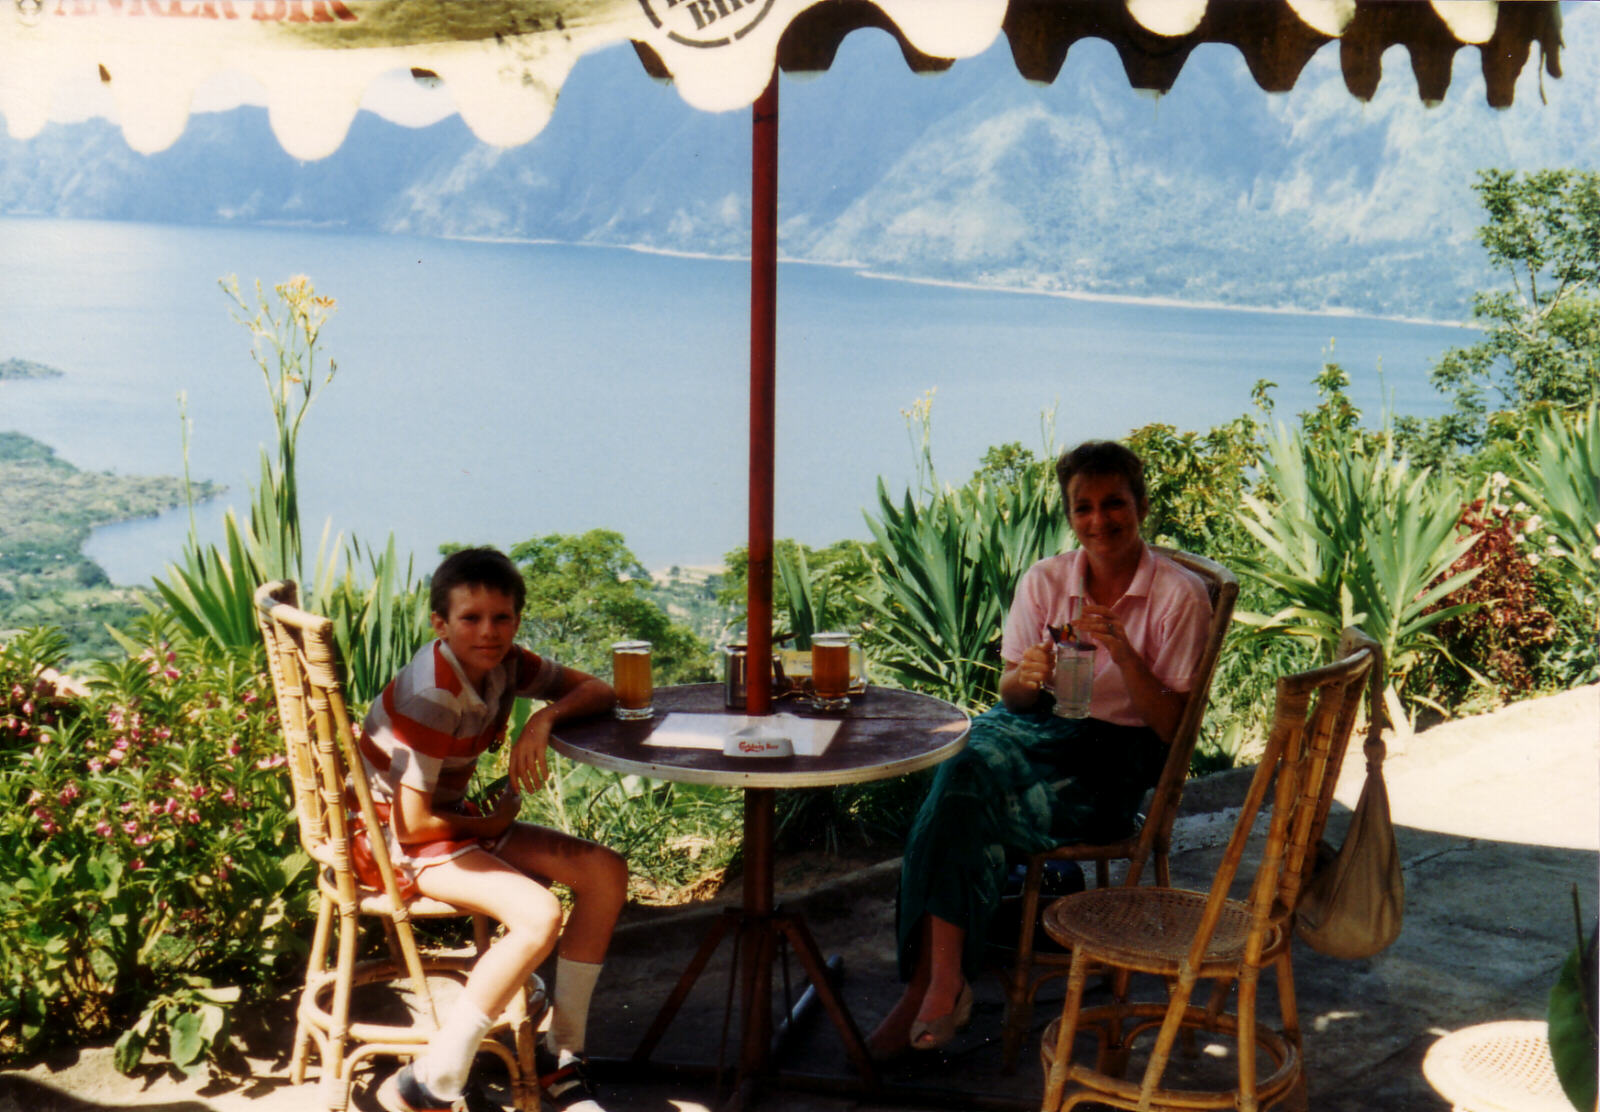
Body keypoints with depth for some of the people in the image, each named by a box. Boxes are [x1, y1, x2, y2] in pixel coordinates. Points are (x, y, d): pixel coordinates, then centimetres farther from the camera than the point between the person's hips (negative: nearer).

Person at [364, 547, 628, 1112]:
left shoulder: (503, 662, -2)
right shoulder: (432, 698, -26)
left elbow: (597, 690, 6)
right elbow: (413, 823, -26)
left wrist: (545, 716, -15)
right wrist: (491, 824, -8)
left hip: (454, 819, 9)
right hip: (394, 839, -9)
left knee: (605, 871, -3)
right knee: (538, 916, -28)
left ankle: (559, 1054, 6)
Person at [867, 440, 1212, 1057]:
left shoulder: (1180, 596, -5)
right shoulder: (1045, 579, 6)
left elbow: (1172, 728, -8)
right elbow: (1010, 694, 9)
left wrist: (1124, 655, -22)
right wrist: (1025, 678, -15)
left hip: (1114, 757, -4)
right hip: (1035, 729, 4)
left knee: (955, 800, -29)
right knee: (967, 768, -32)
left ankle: (930, 984, -21)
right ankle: (942, 983, -32)